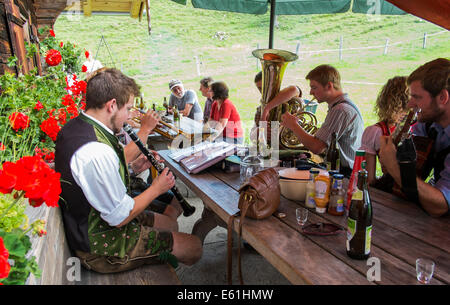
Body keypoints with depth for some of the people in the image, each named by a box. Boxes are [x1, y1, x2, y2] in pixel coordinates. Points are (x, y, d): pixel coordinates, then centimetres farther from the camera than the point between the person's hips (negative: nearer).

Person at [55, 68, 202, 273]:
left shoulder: (74, 126, 0)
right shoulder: (95, 152, -34)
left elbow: (116, 162, 14)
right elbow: (120, 218, -27)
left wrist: (145, 130, 15)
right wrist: (156, 189, -12)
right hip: (100, 247, -10)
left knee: (170, 224, 23)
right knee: (194, 247, -3)